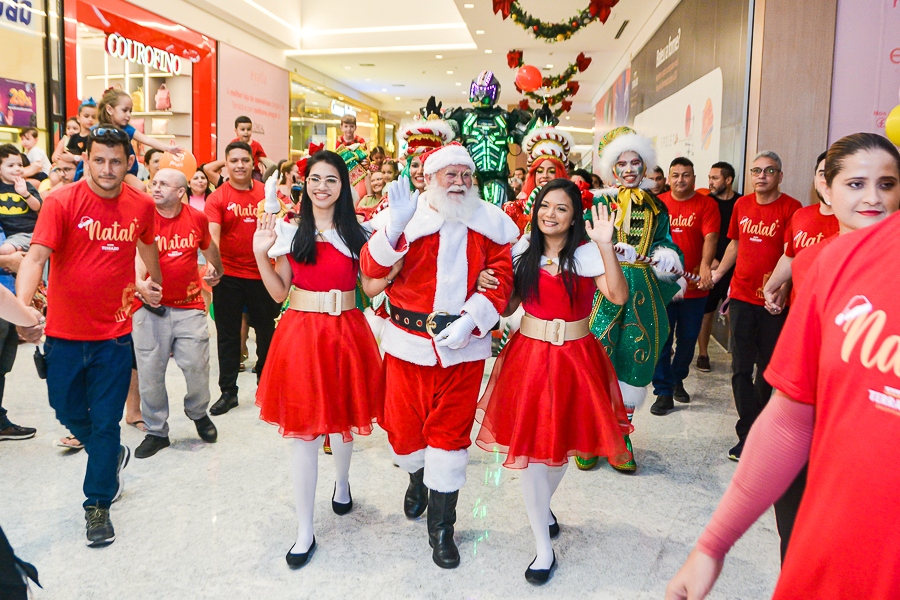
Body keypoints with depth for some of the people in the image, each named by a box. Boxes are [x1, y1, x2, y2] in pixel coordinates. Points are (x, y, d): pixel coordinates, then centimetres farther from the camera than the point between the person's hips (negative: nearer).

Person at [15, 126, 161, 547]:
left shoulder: (142, 206, -2)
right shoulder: (61, 202, -12)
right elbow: (35, 257, -21)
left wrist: (156, 282, 33)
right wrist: (23, 307, -37)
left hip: (114, 334, 1)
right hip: (65, 333, 0)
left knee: (106, 422, 6)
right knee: (69, 412, 17)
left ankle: (98, 505, 22)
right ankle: (112, 457, 46)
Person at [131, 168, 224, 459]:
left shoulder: (197, 218, 2)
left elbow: (208, 246, 22)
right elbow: (138, 255, -20)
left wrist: (216, 270, 38)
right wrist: (140, 283, -39)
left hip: (190, 306, 1)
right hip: (151, 306, -1)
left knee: (197, 366, 1)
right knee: (150, 372, 5)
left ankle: (198, 413, 32)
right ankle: (156, 431, 22)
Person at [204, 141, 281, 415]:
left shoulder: (266, 192, 2)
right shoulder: (217, 198, -6)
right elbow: (213, 234, -18)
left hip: (262, 273, 2)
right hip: (228, 276, -2)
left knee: (266, 330, 14)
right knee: (228, 334, 8)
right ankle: (228, 391, 19)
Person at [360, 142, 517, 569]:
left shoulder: (489, 224, 2)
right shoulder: (409, 215, -4)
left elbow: (502, 278, -1)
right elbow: (372, 268, -13)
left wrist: (470, 320, -15)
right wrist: (396, 226, -30)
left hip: (464, 344, 0)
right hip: (409, 339, 0)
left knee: (450, 433, 6)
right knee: (404, 425, 12)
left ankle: (441, 528, 23)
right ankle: (417, 476, 49)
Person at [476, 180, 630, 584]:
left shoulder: (588, 253, -7)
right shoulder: (524, 251, 2)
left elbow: (619, 296, -23)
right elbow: (506, 306, 6)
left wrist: (606, 247, -31)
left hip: (575, 357, -1)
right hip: (529, 354, 2)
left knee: (562, 441, 14)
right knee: (528, 445, 2)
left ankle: (543, 505, 47)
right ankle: (544, 547, 18)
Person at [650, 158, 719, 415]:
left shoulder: (706, 204, -3)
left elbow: (710, 237, -15)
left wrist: (705, 266, -32)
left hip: (694, 285, 0)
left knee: (688, 338, 14)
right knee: (662, 339, 1)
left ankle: (678, 379, 37)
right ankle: (664, 392, 10)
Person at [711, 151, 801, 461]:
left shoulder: (790, 208, -8)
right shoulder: (742, 205, 8)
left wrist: (780, 288, -28)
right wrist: (717, 273, 18)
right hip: (742, 296, 4)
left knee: (767, 365, 12)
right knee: (741, 367, 1)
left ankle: (755, 422, 31)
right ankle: (748, 435, 7)